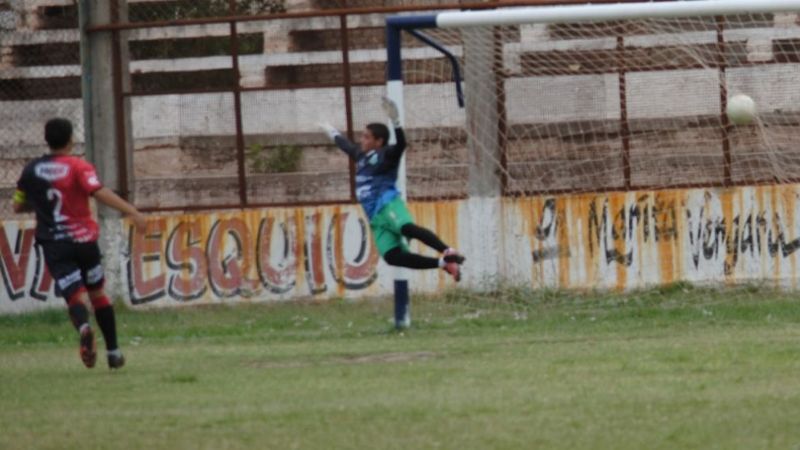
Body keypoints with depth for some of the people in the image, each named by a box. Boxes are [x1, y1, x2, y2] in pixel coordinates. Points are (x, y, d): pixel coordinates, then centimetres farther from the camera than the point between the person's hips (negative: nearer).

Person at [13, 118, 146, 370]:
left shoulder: (31, 171, 7)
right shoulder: (78, 167, -5)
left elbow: (18, 206, 16)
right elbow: (100, 192, -20)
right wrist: (132, 211, -25)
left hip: (54, 245, 1)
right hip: (84, 239, -1)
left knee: (75, 297, -8)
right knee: (97, 293, 18)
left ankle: (83, 327, -43)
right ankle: (113, 352, 22)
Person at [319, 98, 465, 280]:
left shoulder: (386, 154, 2)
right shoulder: (361, 155, 26)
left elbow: (400, 144, -18)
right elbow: (347, 146, 46)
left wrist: (395, 120, -30)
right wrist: (333, 133, 62)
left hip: (388, 205, -7)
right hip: (375, 216, 7)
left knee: (408, 228, -36)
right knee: (392, 256, -12)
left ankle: (448, 252, -44)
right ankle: (443, 264, -12)